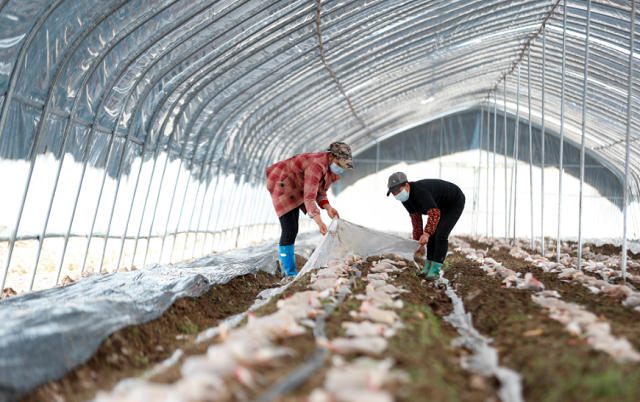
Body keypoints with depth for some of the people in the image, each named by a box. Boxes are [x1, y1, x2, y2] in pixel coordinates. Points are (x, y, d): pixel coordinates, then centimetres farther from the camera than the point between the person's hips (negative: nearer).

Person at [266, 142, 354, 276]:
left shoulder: (330, 167, -4)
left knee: (293, 230, 13)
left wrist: (328, 208, -13)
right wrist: (319, 221, -48)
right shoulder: (317, 165, -32)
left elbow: (319, 191, 3)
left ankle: (284, 262, 26)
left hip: (293, 188, 10)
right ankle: (289, 273, -5)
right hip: (282, 184, -10)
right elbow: (309, 197, -38)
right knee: (289, 230, -13)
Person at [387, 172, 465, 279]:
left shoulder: (419, 191, -39)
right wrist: (417, 241, -1)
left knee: (441, 235, -18)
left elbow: (435, 213, -49)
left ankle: (435, 270, -13)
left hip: (455, 204, -9)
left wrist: (427, 234, -60)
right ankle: (428, 267, 10)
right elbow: (416, 218, -2)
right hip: (441, 206, 9)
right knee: (432, 234, 3)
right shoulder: (405, 198, -10)